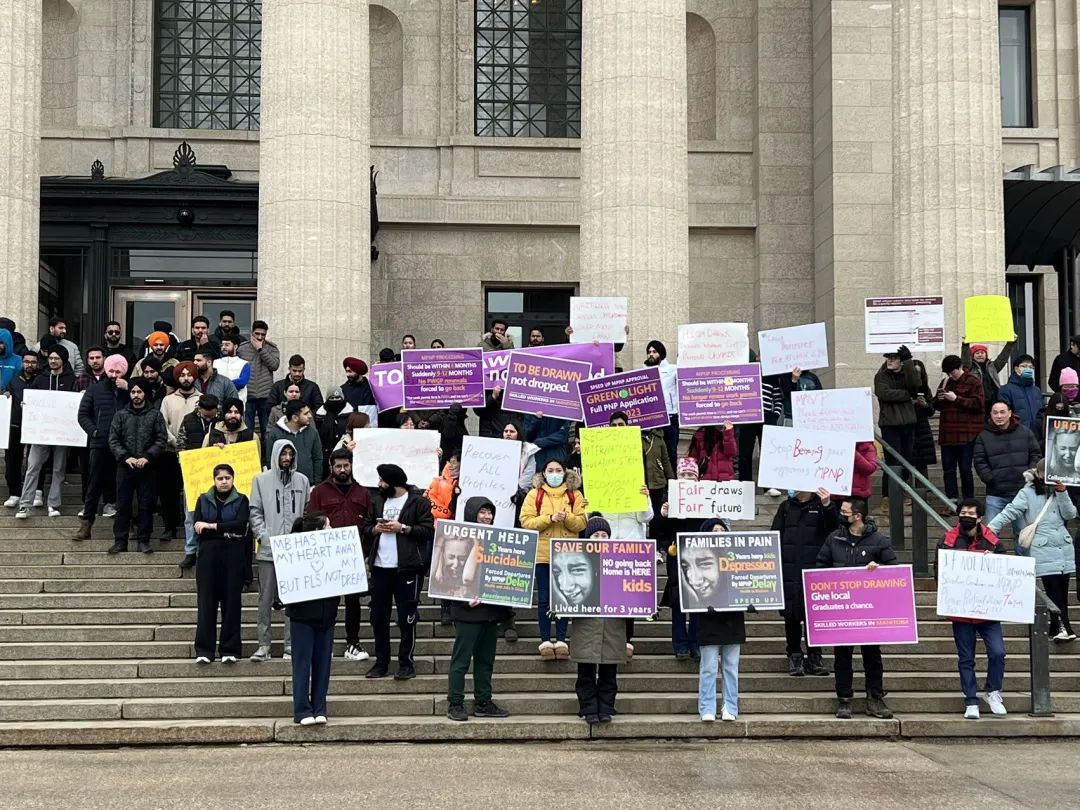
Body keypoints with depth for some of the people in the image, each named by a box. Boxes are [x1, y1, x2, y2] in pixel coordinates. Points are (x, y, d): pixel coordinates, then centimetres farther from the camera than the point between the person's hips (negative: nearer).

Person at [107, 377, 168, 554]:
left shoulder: (155, 415, 4)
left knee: (146, 506, 2)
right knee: (123, 505, 3)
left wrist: (147, 457, -13)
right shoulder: (121, 415, 8)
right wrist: (126, 457, -10)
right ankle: (120, 541, 8)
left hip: (148, 468, -1)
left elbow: (162, 440, -1)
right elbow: (113, 440, 4)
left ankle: (143, 540, 10)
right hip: (125, 467, 1)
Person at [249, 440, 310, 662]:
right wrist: (263, 536, -8)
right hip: (268, 549, -1)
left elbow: (307, 512, 11)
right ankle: (263, 644, 6)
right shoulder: (261, 480, 5)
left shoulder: (302, 481, 10)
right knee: (266, 598, 2)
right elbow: (255, 512, 3)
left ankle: (291, 644, 8)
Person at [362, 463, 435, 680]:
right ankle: (381, 662, 19)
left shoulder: (418, 502, -3)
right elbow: (365, 529, 17)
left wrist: (403, 528, -15)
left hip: (407, 568, -6)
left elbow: (428, 531, -10)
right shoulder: (377, 501, 16)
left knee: (406, 618, 0)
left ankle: (406, 663, 8)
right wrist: (375, 529, -4)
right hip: (380, 568, 6)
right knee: (378, 617, 9)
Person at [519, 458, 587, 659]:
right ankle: (545, 641, 6)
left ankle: (561, 640, 8)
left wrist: (567, 518, -17)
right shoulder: (534, 494, 6)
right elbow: (526, 522, -4)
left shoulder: (575, 495, 9)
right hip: (542, 553, -1)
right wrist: (549, 518, -15)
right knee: (544, 598, 1)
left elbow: (582, 522, 2)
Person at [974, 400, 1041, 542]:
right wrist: (990, 479, -12)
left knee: (1022, 531, 10)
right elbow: (980, 462, 0)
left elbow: (1036, 455, 8)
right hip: (995, 494, -1)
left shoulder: (1025, 433, 6)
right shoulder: (984, 437, 3)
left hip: (1022, 490, 1)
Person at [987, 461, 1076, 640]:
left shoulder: (1058, 490, 18)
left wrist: (1062, 493, -3)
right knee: (1054, 590, -12)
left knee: (1062, 590, 4)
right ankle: (1064, 627, -13)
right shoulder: (1028, 493, 3)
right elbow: (1010, 511, -6)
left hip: (1064, 548, 5)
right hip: (1043, 550, -5)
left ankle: (1057, 629, 10)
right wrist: (992, 527, -17)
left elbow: (1070, 514, 9)